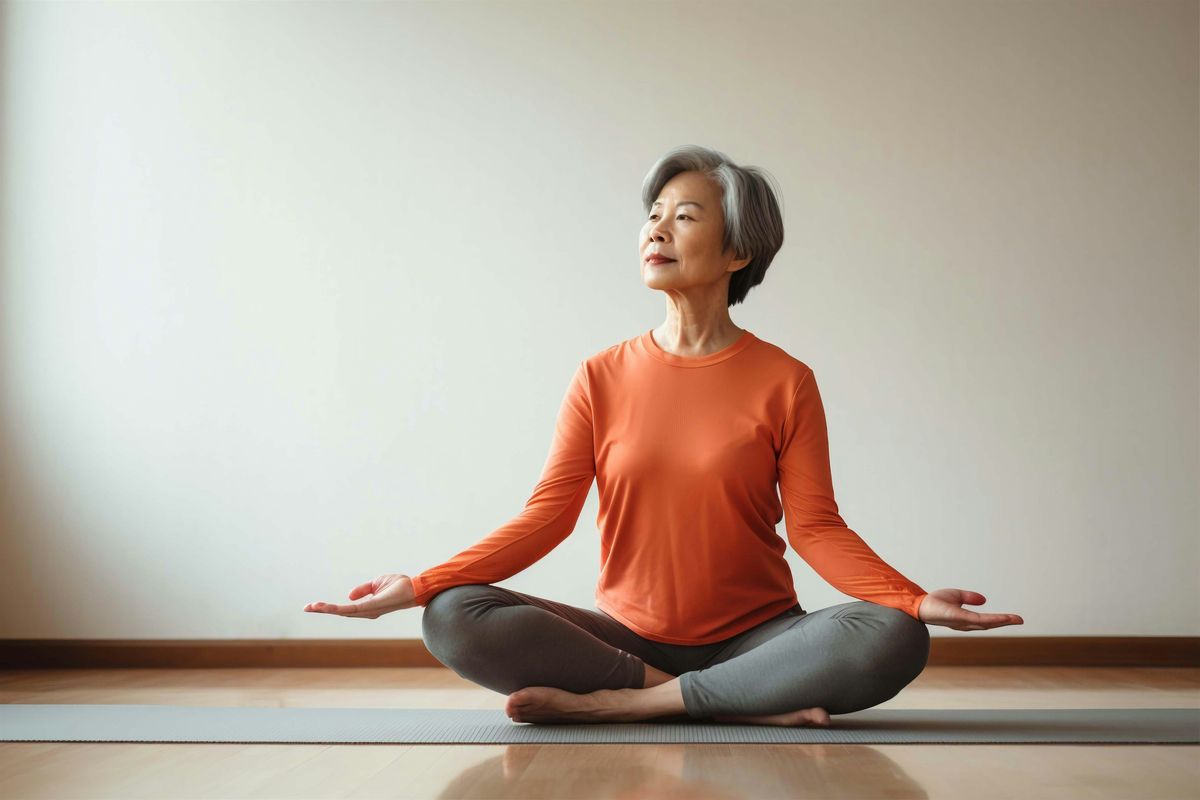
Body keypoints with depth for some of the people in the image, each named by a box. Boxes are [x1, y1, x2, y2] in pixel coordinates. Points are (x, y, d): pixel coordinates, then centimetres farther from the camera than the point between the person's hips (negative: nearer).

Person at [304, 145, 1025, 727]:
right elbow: (547, 514, -2)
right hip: (630, 632, 2)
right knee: (454, 620, -23)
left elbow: (816, 528, -6)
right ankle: (757, 704, -20)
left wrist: (915, 600, -23)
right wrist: (421, 584, -12)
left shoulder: (785, 382, -1)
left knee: (894, 641, -30)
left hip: (752, 635, -1)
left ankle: (626, 700, -21)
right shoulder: (604, 377, 4)